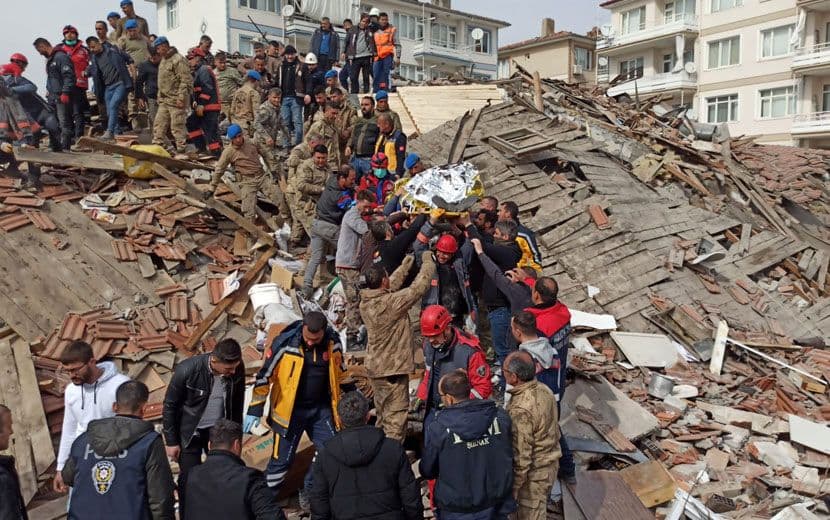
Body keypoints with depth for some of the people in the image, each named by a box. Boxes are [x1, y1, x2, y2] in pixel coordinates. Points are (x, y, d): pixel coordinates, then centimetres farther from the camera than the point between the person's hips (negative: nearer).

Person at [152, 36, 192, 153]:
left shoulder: (178, 59, -12)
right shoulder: (164, 60, 18)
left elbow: (186, 81, -18)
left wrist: (181, 97, -22)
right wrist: (159, 95, 22)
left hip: (176, 100, -9)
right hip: (164, 100, 9)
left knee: (177, 126, -6)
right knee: (159, 125, 10)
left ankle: (181, 150, 1)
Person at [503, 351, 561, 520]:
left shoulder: (521, 410, -33)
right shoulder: (544, 390, -6)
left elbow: (521, 456, -26)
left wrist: (513, 488, -14)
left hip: (533, 474, -8)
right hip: (550, 463, 8)